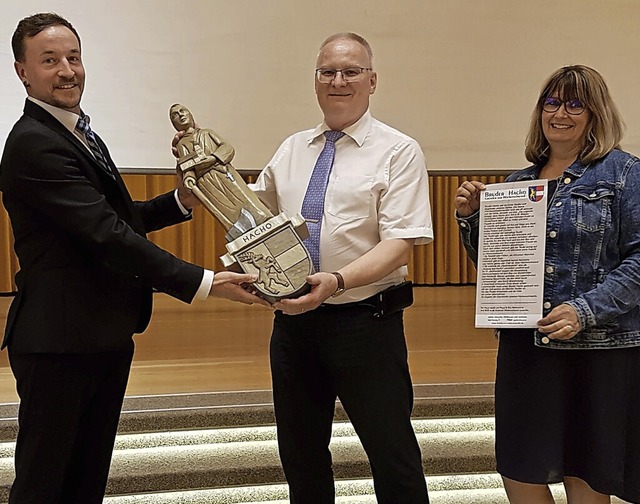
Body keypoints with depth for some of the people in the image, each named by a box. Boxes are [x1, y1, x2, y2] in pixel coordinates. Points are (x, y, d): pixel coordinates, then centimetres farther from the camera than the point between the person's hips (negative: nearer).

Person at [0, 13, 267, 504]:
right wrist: (203, 282, -26)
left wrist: (182, 201, 0)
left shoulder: (80, 134, 15)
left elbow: (121, 218, 18)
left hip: (107, 335, 9)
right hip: (59, 340, -9)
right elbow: (105, 234, -24)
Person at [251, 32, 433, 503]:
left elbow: (399, 246, -15)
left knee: (394, 457, 1)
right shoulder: (292, 149, 11)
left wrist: (336, 281, -31)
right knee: (300, 455, 18)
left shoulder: (398, 151, -5)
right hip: (293, 319, 6)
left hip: (365, 321, -5)